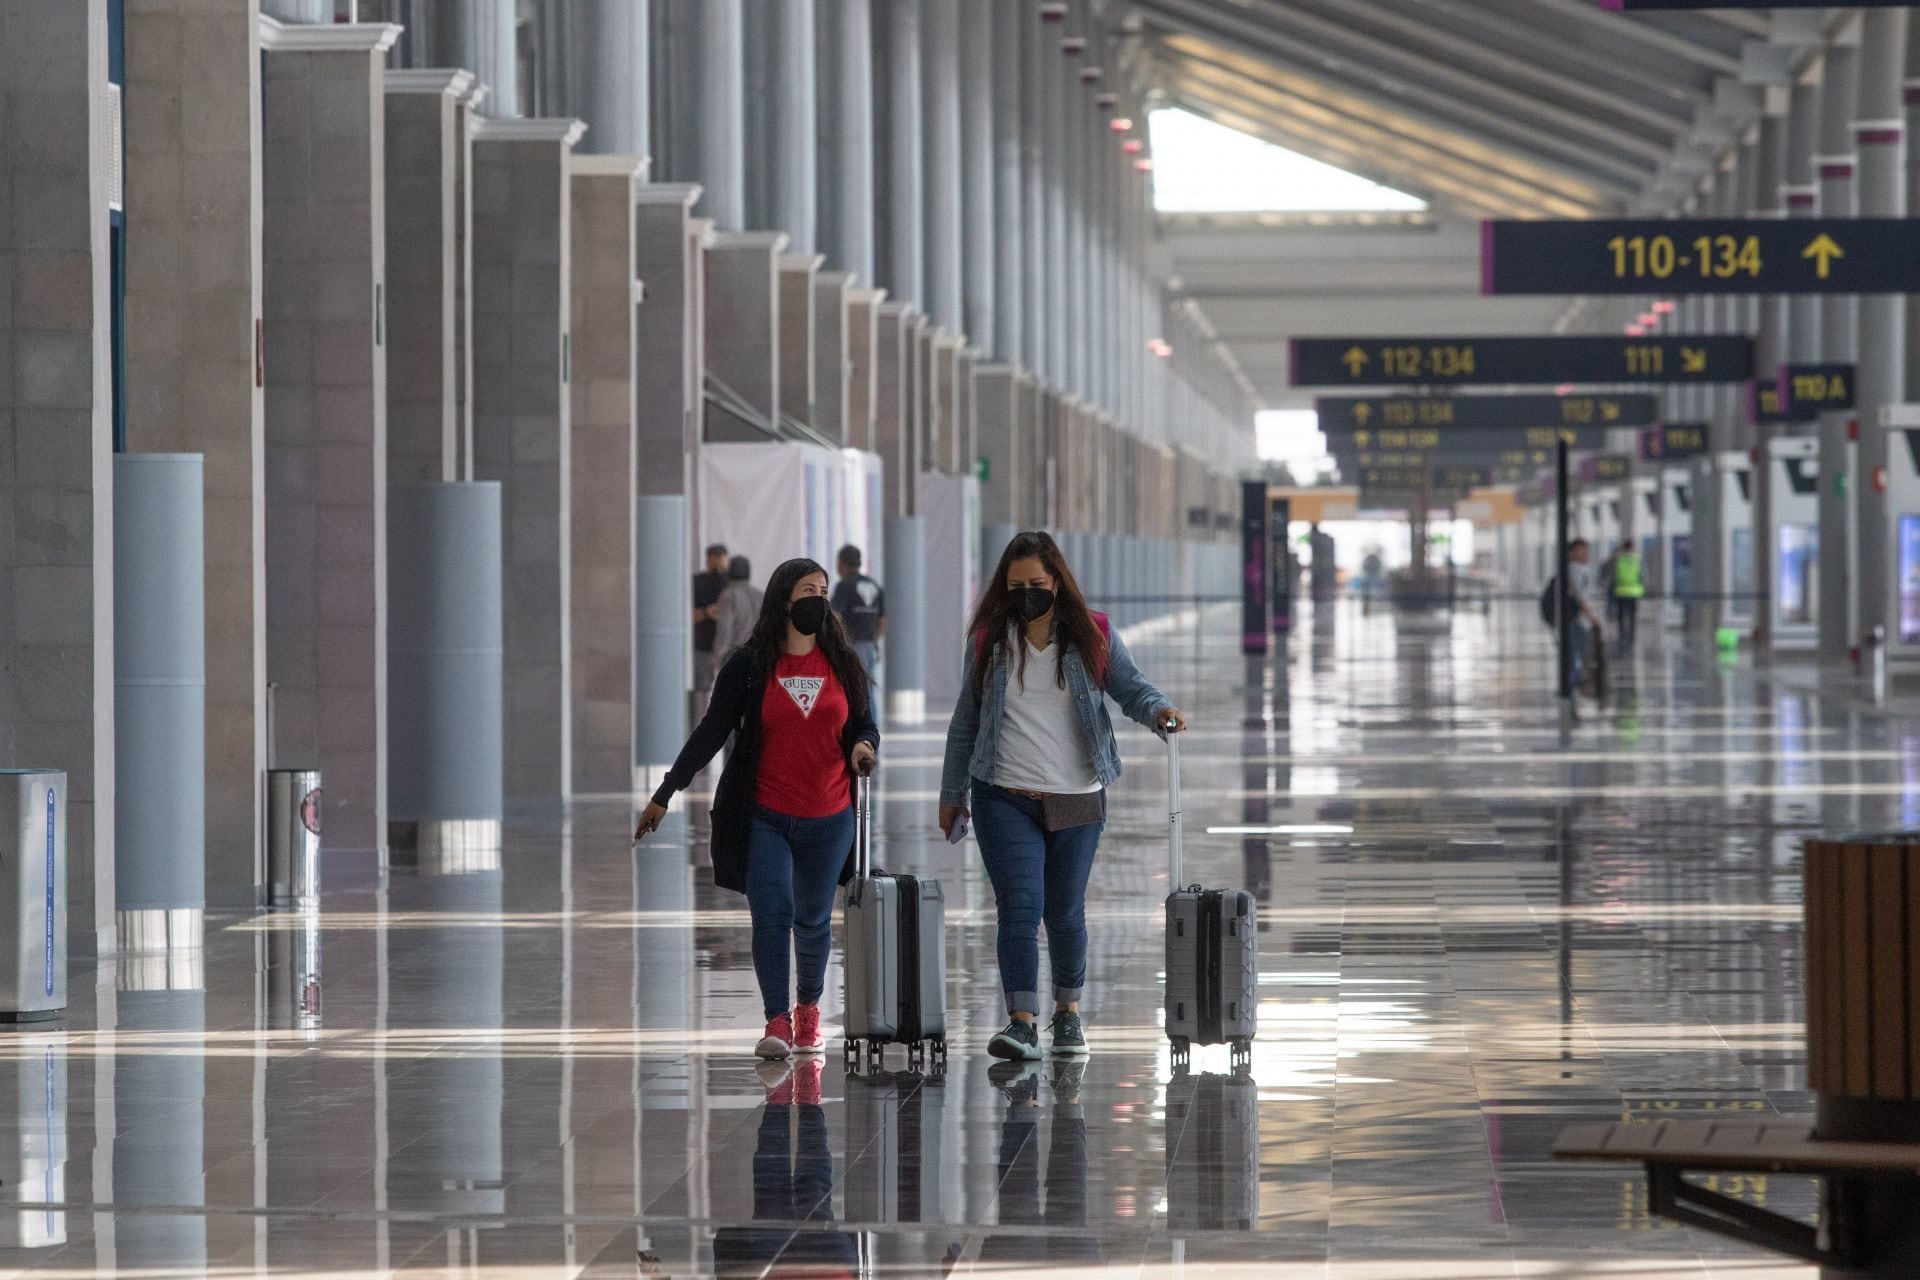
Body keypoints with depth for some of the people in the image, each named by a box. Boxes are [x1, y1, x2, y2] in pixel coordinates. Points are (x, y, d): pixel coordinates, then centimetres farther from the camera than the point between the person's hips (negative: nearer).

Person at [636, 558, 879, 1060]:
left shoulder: (843, 665, 6)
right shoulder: (748, 665, -1)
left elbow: (864, 725, 12)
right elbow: (711, 732, 1)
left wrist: (864, 747, -14)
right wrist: (665, 795, -2)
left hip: (829, 820, 2)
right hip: (764, 817, -2)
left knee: (813, 921, 11)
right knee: (771, 915, -14)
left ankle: (808, 1010, 31)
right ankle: (777, 1023, -13)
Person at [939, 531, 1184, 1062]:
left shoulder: (1092, 635, 3)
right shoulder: (988, 639, 5)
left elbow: (1131, 687, 1)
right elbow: (966, 720, 11)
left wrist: (1158, 710, -22)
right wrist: (952, 793, 14)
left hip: (1077, 799, 1)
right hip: (1006, 799, -1)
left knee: (1065, 912, 10)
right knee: (1020, 906, -13)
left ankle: (1068, 1009, 30)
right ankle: (1022, 1023, -18)